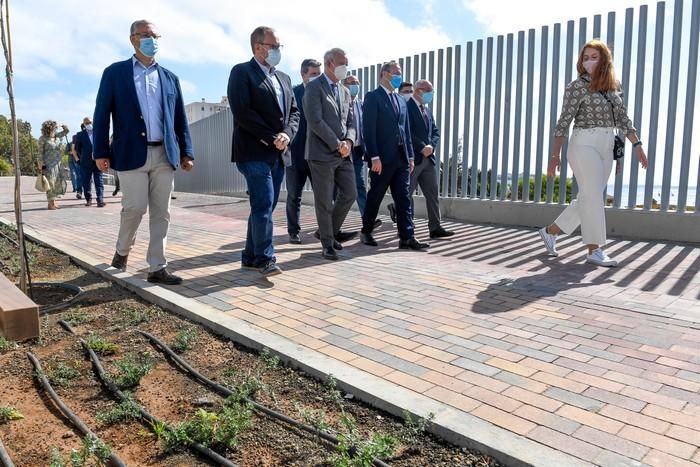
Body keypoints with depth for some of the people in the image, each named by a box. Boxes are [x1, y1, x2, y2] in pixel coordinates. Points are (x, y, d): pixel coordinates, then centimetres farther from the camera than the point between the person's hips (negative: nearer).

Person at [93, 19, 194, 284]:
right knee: (135, 207, -6)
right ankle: (122, 250, 23)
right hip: (131, 153, -3)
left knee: (161, 213, 1)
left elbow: (180, 119, 14)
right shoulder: (115, 73, 6)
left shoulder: (169, 77, 15)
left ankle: (157, 268, 7)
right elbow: (102, 114, 2)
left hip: (164, 155, 3)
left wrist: (186, 152, 6)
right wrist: (101, 152, -5)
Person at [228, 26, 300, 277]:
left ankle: (250, 257, 18)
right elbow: (242, 111, -14)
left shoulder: (283, 78, 20)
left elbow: (294, 111, 15)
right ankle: (265, 258, -6)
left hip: (279, 153, 7)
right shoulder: (242, 72, -2)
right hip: (255, 152, -7)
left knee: (264, 206, 9)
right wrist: (271, 138, -15)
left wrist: (287, 134, -5)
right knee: (263, 205, -12)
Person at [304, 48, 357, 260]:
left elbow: (350, 122, 15)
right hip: (322, 153, -7)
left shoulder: (345, 91, 18)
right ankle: (328, 244, 11)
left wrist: (348, 141, -5)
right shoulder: (314, 88, -5)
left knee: (350, 194, 6)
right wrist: (337, 144, -15)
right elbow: (315, 121, -15)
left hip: (344, 154, 7)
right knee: (324, 201, 0)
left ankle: (333, 231, 26)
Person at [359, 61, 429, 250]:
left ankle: (407, 237, 2)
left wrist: (410, 156, 11)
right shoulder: (373, 97, -3)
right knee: (375, 197, 5)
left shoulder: (401, 101, 19)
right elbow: (368, 130, -11)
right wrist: (374, 157, -18)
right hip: (382, 158, -6)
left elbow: (406, 131, 19)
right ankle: (366, 232, 20)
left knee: (404, 199, 1)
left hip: (401, 158, 6)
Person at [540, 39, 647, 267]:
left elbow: (623, 119, 14)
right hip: (584, 145, -6)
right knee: (593, 197, -7)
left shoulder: (614, 87, 12)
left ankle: (551, 230, 23)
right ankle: (594, 250, 1)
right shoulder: (577, 86, -5)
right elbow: (564, 121, -8)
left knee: (587, 199, 9)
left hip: (606, 148, 7)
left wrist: (636, 144, 3)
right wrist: (555, 155, -12)